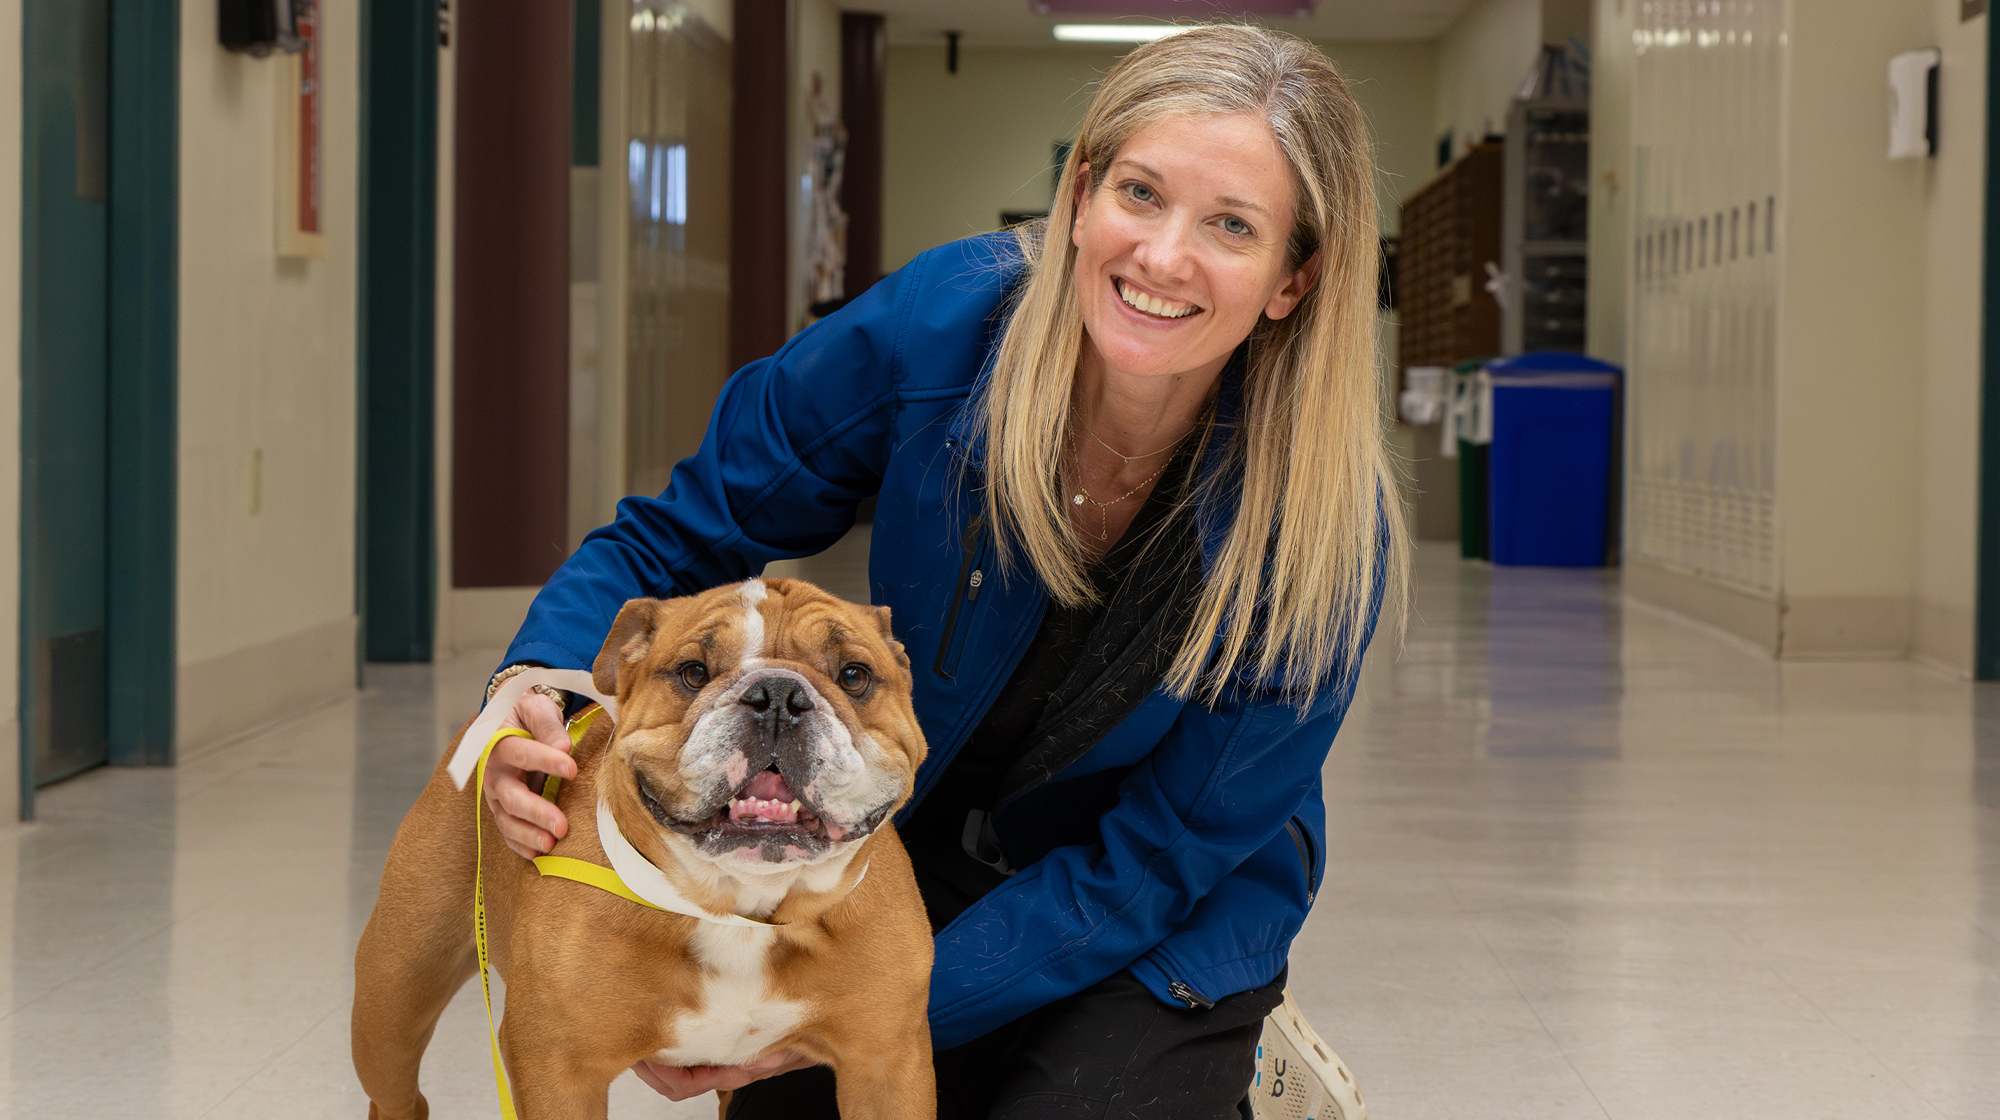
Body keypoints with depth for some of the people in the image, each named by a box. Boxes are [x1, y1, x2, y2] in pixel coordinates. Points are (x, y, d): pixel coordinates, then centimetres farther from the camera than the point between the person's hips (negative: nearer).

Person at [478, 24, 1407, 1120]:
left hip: (1158, 945, -2)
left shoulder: (1321, 534, -26)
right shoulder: (939, 324, -22)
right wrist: (539, 691, -29)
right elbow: (678, 542, -8)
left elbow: (1152, 867, -21)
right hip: (902, 853, 2)